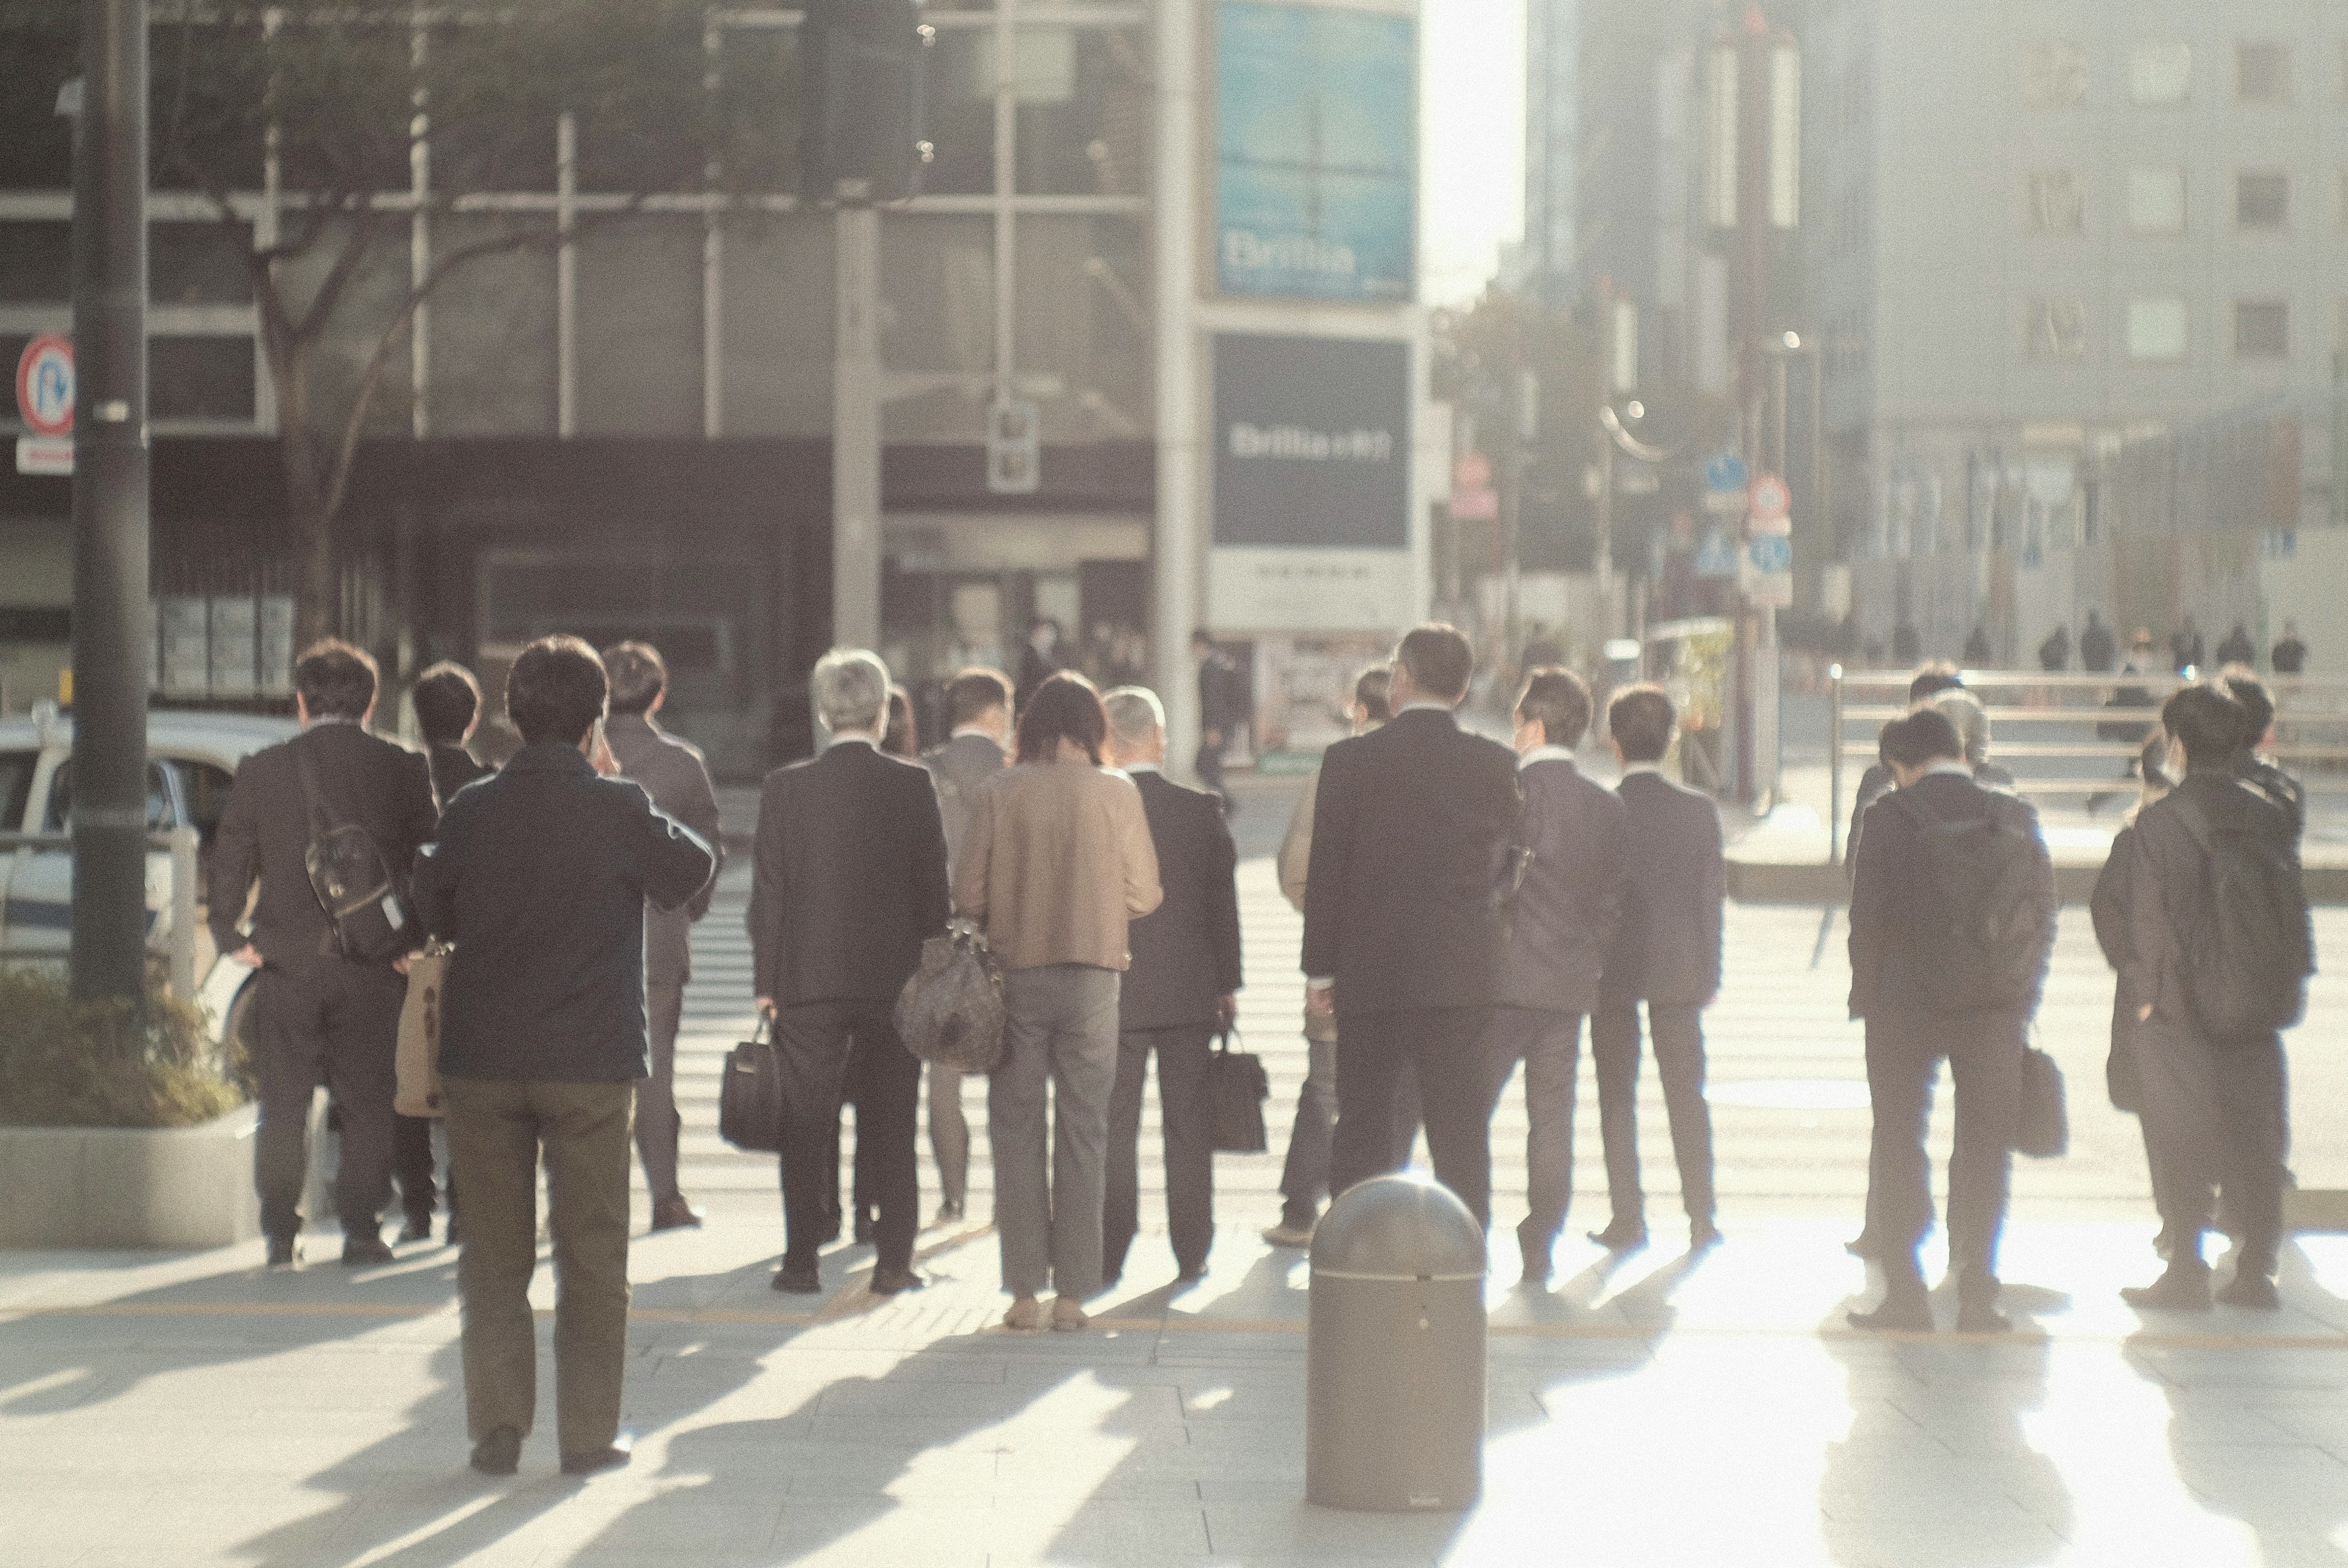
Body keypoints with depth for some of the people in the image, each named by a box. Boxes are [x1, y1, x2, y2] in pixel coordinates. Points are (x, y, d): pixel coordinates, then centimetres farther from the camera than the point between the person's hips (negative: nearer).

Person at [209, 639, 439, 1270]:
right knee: (367, 1104, 6)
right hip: (372, 964, 0)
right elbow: (427, 857, -2)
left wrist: (232, 936, 8)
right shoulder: (403, 769, -1)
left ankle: (281, 1234, 6)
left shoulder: (262, 770, 1)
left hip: (286, 960, 1)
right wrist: (411, 939, 3)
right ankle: (361, 1230, 2)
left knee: (284, 1105, 7)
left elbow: (230, 859, 2)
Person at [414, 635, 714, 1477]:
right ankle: (588, 1431, 7)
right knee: (592, 1257, 7)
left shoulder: (471, 811, -2)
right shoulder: (618, 810, -10)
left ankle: (497, 1424, 6)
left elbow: (434, 909, 10)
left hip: (483, 1060, 2)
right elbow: (692, 870, 6)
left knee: (494, 1256, 10)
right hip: (592, 1061, -2)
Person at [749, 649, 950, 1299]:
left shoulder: (785, 789, -5)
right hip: (895, 978, 0)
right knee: (890, 1125, 7)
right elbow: (934, 887, -1)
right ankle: (893, 1262, 8)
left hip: (808, 979, 0)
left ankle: (802, 1261, 7)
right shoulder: (913, 786, -5)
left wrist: (766, 981, 3)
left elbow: (768, 892, -3)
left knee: (807, 1127, 6)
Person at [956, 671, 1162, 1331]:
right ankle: (1071, 1294, 5)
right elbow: (1144, 895, -3)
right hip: (1092, 976, 0)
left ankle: (1025, 1292, 5)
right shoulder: (1117, 793, -5)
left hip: (1016, 975, 0)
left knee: (1017, 1135, 7)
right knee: (1082, 1136, 7)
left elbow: (968, 895, -5)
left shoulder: (999, 792, -5)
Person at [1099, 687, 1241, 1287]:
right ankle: (1191, 1254, 9)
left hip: (1112, 992, -1)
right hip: (1190, 991, 1)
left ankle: (1109, 1256, 5)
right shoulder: (1202, 810, -4)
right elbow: (1224, 902, 1)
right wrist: (1227, 984, 10)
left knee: (1112, 1131, 5)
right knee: (1189, 1130, 7)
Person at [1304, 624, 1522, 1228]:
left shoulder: (1350, 760, -6)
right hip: (1468, 975, 2)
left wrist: (1320, 969, 3)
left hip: (1372, 974, -2)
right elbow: (1509, 866, 8)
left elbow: (1325, 871, -4)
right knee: (1462, 1136, 5)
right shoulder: (1497, 764, 0)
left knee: (1362, 1131, 5)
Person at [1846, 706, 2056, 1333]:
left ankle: (1904, 1293, 5)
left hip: (1907, 1006, -2)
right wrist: (2023, 998, 10)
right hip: (1994, 1010, 2)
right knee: (1985, 1148, 8)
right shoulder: (2016, 818, 1)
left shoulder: (1890, 817, -7)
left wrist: (1866, 998, 2)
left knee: (1898, 1143, 7)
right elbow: (2043, 912, 3)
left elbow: (1867, 916, -7)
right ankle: (1977, 1293, 7)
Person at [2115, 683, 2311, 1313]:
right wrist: (2288, 987, 14)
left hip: (2181, 1006, -4)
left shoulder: (2160, 821, -10)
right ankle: (2256, 1271, 11)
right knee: (2254, 1137, 10)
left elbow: (2151, 917, -10)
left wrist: (2146, 991, -2)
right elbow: (2294, 910, 7)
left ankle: (2185, 1274, 2)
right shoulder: (2270, 817, 3)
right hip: (2255, 1009, 4)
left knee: (2181, 1142, 3)